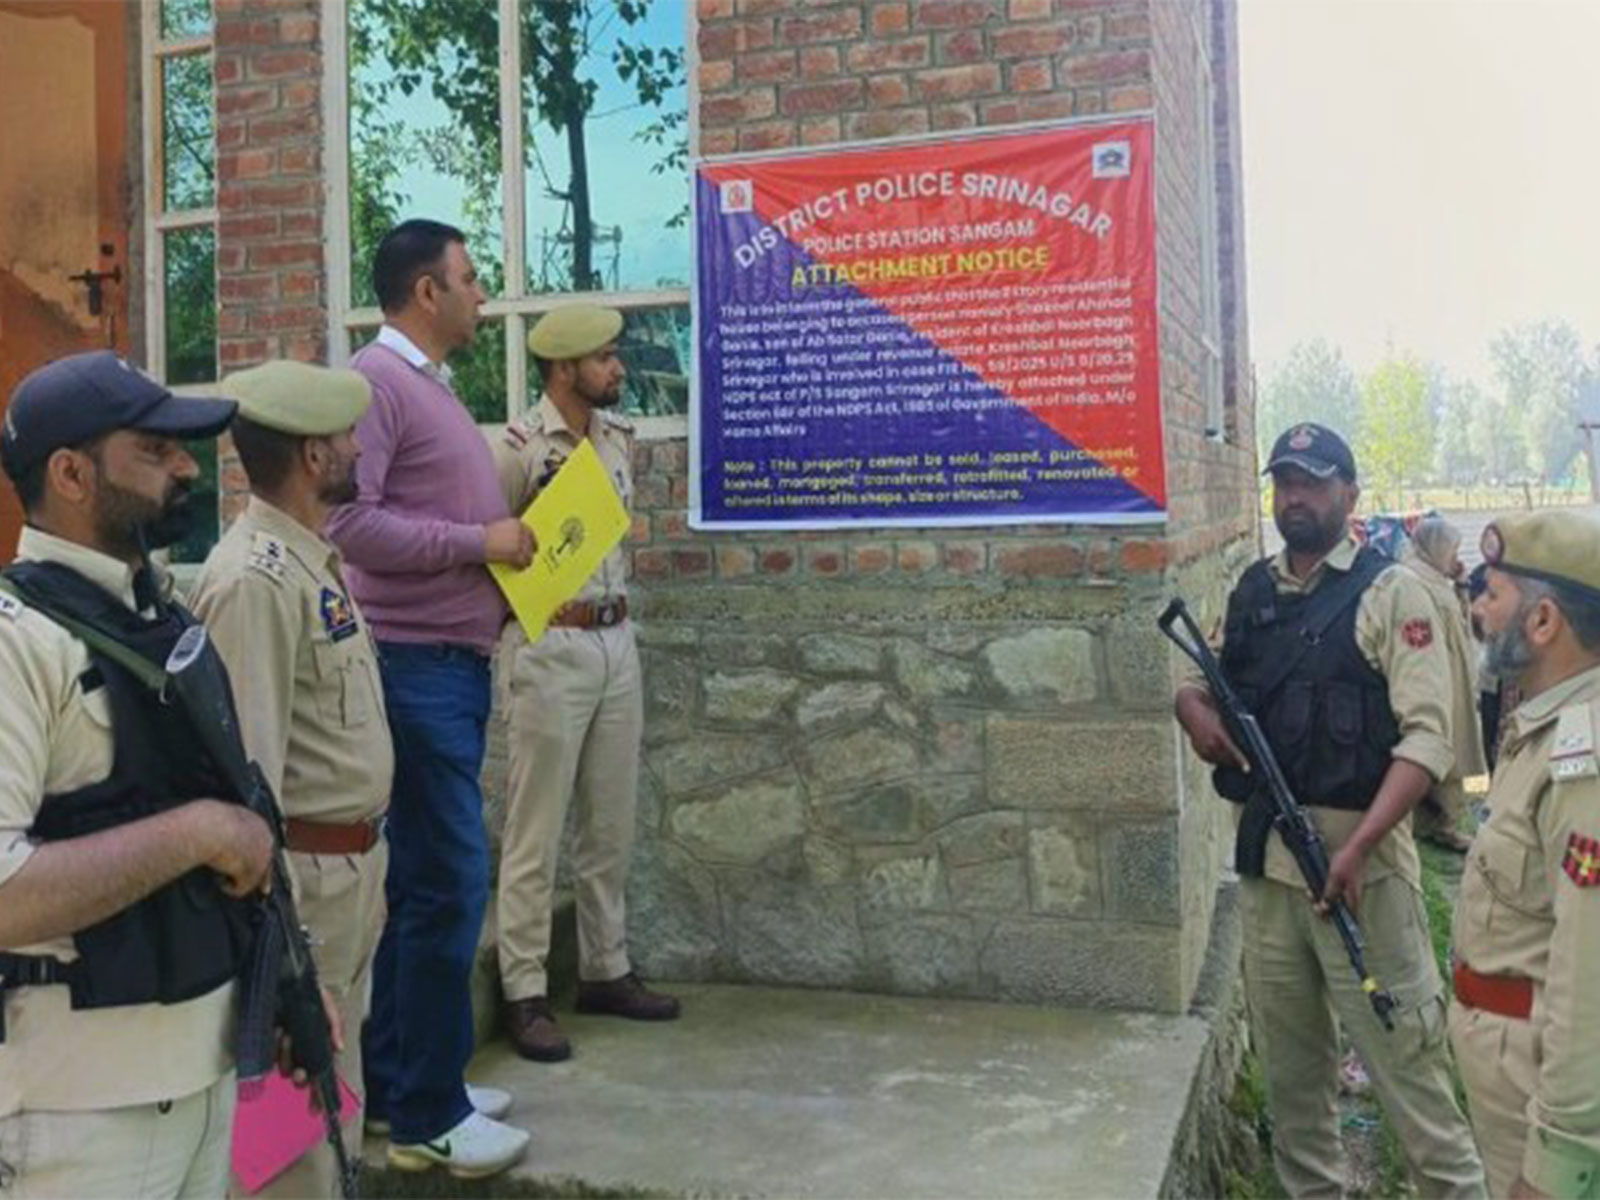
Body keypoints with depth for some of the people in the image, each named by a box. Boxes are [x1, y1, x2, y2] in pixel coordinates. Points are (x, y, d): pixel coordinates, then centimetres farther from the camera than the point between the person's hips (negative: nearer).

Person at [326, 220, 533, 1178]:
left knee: (420, 878, 14)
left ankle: (396, 1083, 25)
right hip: (415, 665, -10)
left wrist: (511, 553, 6)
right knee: (448, 880, -6)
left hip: (456, 662, 10)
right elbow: (348, 520, -22)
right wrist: (479, 542, -18)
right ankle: (425, 1115, 6)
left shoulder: (433, 386, 18)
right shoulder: (376, 379, -12)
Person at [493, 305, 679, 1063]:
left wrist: (617, 612, 15)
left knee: (610, 824, 14)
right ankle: (524, 995, 9)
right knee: (536, 830, -1)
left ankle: (605, 972, 27)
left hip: (618, 642, 7)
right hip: (552, 646, -7)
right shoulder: (518, 447, -12)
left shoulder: (620, 439, 10)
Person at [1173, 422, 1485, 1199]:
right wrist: (1193, 706, -3)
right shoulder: (1250, 594, 11)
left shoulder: (1387, 591, -5)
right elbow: (1199, 684, 23)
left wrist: (1358, 846, -25)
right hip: (1265, 856, 6)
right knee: (1287, 1056, 16)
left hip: (1358, 854, -5)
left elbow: (1427, 736, -13)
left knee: (1401, 1049, -1)